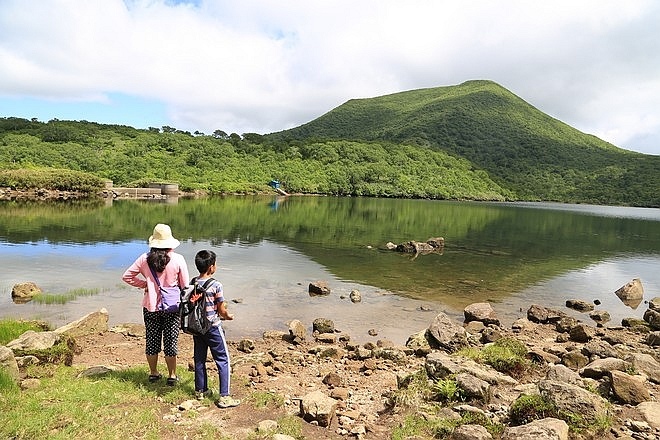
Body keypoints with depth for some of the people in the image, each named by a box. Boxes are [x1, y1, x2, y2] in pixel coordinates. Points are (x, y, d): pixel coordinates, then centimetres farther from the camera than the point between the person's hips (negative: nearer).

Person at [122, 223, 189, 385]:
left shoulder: (145, 259, -6)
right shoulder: (178, 259, -14)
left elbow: (126, 276, 1)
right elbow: (185, 285, -9)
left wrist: (144, 284, 9)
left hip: (150, 306, 2)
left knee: (152, 340, 16)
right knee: (170, 341, 9)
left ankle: (153, 373, 30)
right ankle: (172, 375, 20)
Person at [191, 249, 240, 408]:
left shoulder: (192, 283, -1)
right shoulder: (215, 285, -19)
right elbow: (222, 310, -13)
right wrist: (228, 316, 9)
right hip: (213, 328, -6)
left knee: (199, 359, 18)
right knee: (223, 361, 3)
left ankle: (200, 390, 32)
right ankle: (224, 397, 4)